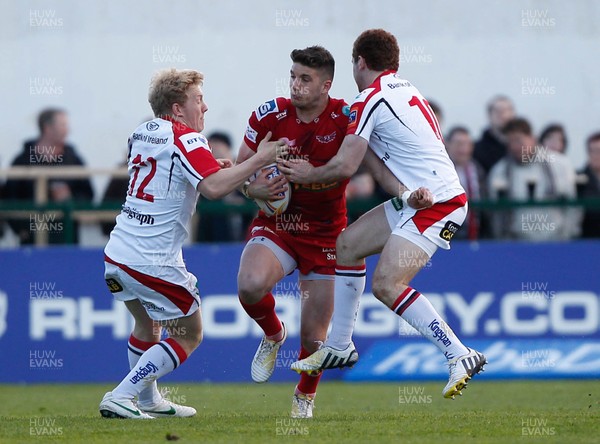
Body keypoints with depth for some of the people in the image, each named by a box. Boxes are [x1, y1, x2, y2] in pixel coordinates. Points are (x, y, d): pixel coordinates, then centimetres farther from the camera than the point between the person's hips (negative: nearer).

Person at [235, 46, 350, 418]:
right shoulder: (269, 115, -8)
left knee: (314, 338, -1)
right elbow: (239, 171, 1)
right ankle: (273, 334, 4)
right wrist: (255, 189, -22)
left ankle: (306, 395, 33)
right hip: (276, 224, 1)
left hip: (326, 235, -1)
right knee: (251, 284, -32)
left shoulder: (346, 119, -13)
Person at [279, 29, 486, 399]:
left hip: (437, 204, -10)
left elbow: (346, 166, -15)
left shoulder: (370, 100, -12)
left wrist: (307, 174, 1)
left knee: (386, 284, -17)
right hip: (417, 200, 10)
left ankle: (461, 356, -15)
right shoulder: (404, 90, 17)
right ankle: (339, 347, 24)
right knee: (349, 243, 16)